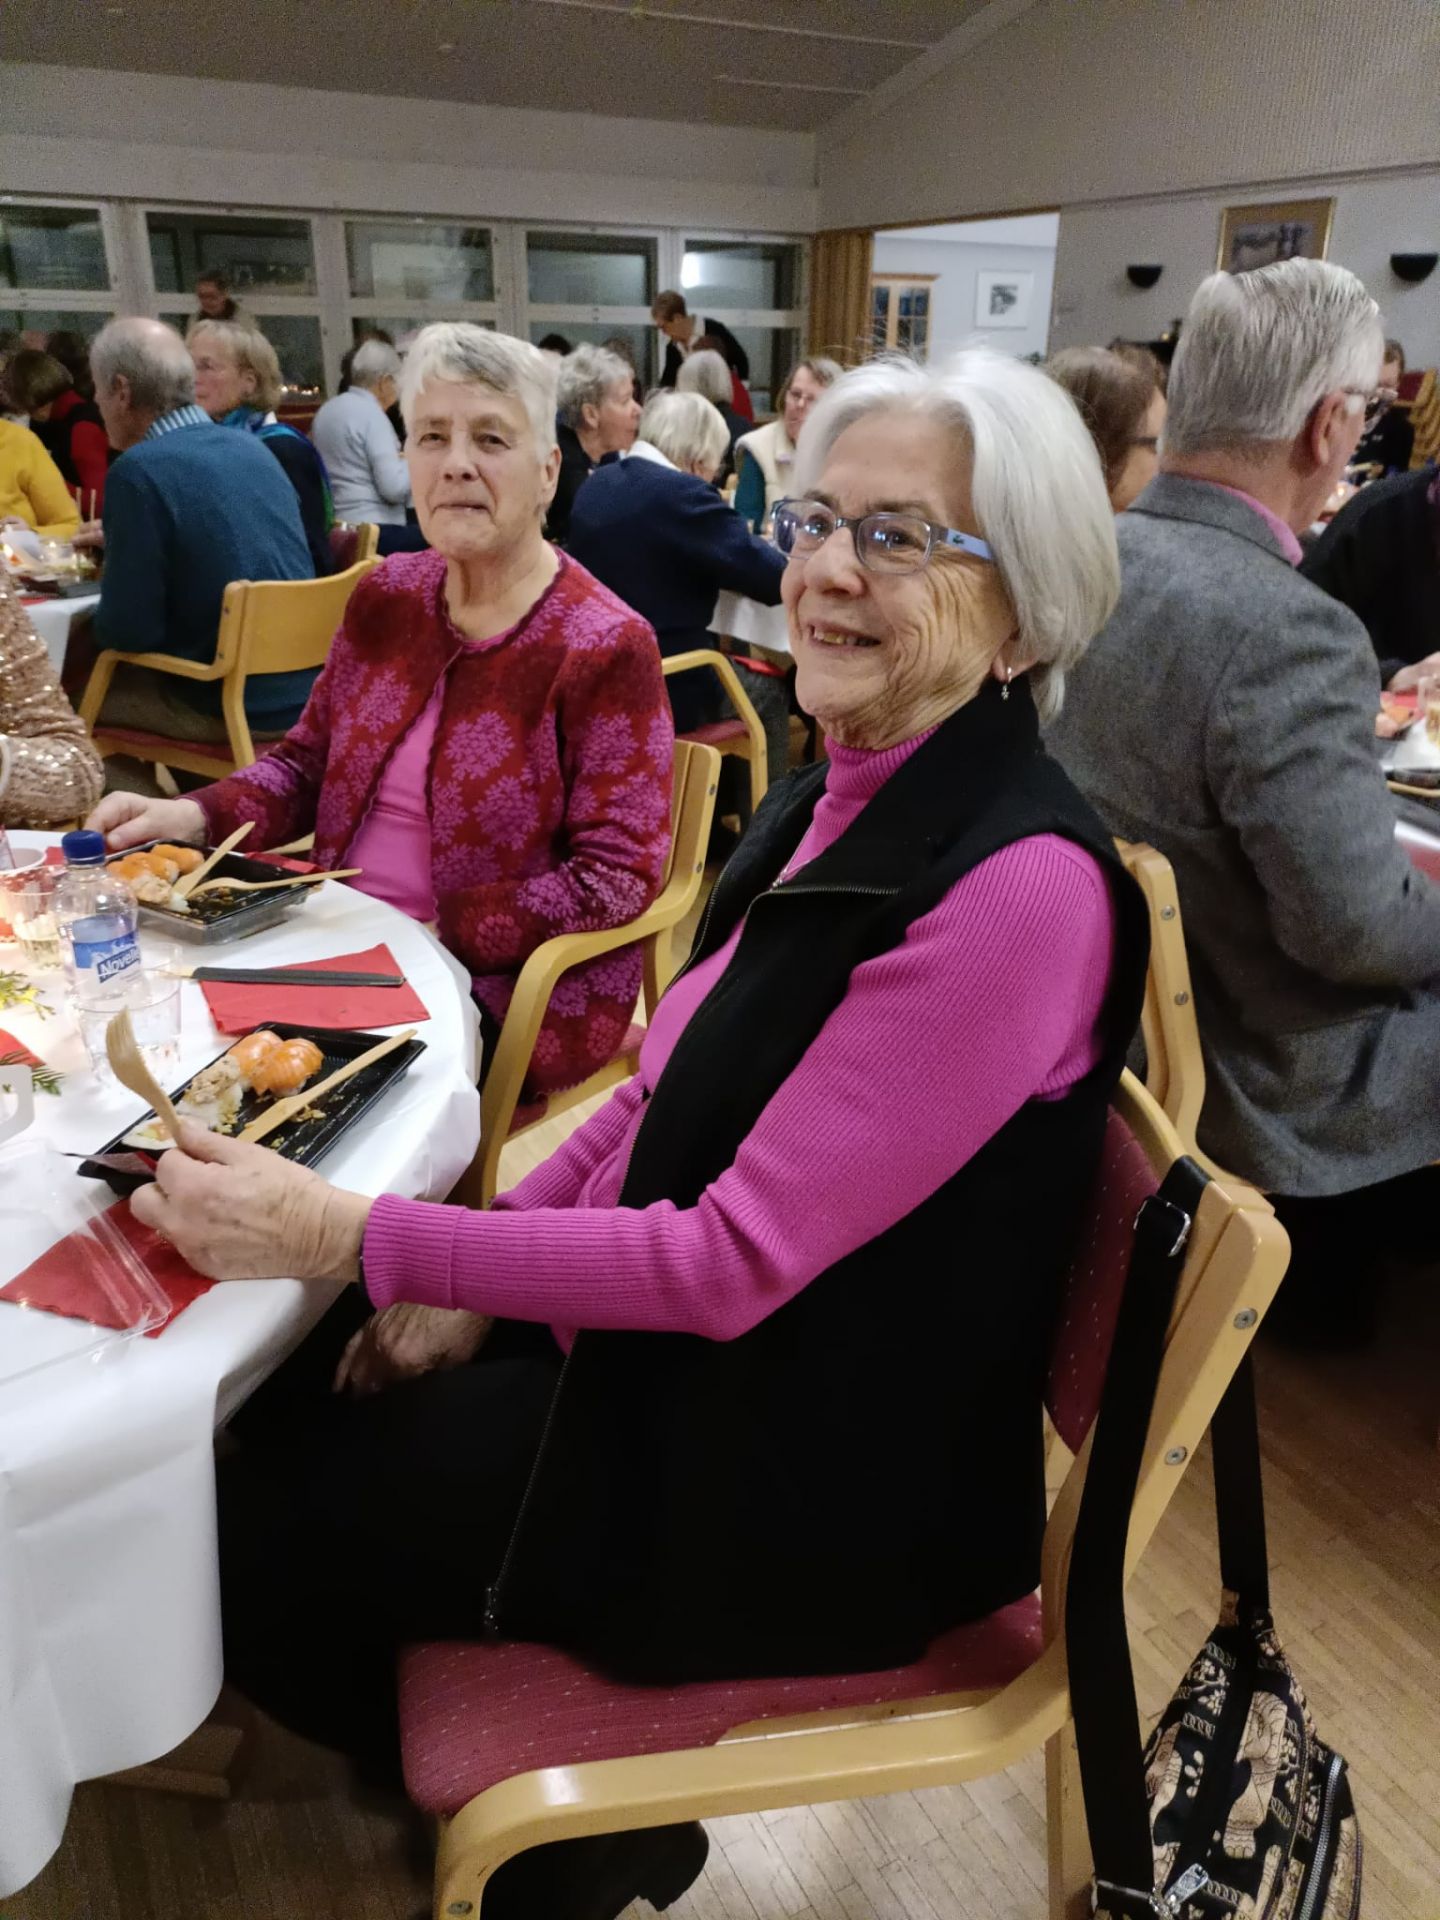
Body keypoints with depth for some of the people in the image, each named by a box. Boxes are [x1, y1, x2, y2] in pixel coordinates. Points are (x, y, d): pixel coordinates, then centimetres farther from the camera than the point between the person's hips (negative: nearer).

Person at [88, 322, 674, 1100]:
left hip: (510, 1000, -6)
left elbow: (616, 881, -16)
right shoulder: (386, 596, 5)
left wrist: (428, 933, -20)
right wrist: (193, 816, -4)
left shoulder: (606, 649, -14)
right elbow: (310, 761, 15)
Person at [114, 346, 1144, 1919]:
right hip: (693, 1342, 8)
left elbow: (738, 1258, -27)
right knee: (281, 1398, 13)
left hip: (819, 1481, -8)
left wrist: (351, 1237, -22)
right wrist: (470, 1275, -2)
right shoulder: (835, 797, 1)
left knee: (255, 1545, 3)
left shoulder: (1022, 887, -28)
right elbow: (668, 1094, 6)